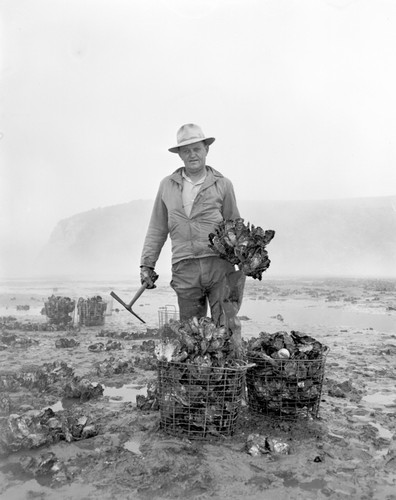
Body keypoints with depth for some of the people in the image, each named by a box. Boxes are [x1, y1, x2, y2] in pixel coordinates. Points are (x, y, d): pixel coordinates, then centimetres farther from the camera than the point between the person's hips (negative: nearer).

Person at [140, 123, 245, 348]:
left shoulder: (223, 184, 8)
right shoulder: (167, 185, 13)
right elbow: (157, 229, 17)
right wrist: (147, 264, 13)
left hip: (219, 264, -2)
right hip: (184, 268, 2)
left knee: (227, 328, -5)